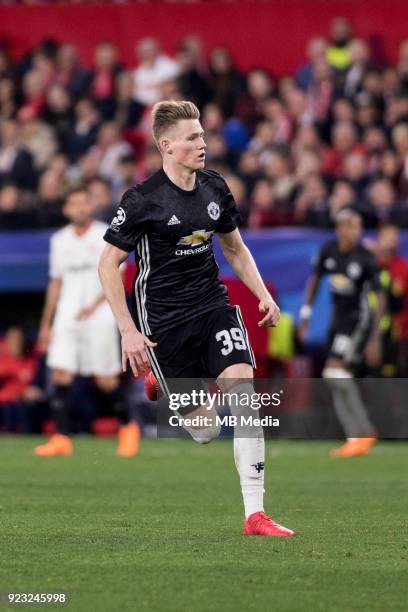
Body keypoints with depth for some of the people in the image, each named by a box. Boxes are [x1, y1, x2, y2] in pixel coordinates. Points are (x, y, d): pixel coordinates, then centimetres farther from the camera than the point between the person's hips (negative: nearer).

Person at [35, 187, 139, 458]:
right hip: (66, 318, 4)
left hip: (99, 317, -4)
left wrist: (94, 305, -19)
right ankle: (62, 439, -8)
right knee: (61, 373, -9)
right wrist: (46, 324, 16)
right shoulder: (60, 240, 12)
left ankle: (128, 428, 20)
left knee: (106, 379, -2)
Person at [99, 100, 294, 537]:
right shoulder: (143, 200, -13)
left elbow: (235, 248, 19)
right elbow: (108, 264, -8)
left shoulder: (215, 188, 3)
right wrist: (128, 331, -13)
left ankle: (255, 514, -17)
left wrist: (264, 295, 6)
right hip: (163, 320, -4)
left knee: (243, 388, -19)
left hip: (212, 305, 4)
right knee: (205, 431, -3)